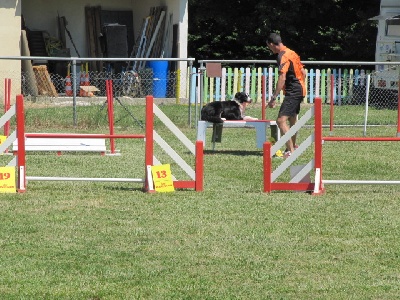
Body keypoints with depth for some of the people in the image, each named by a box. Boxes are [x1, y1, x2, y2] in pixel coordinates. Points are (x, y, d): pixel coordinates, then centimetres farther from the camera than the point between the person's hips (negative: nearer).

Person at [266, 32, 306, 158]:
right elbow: (303, 72, 19)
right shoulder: (291, 53, 13)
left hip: (292, 92, -10)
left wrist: (274, 98, -27)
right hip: (299, 90, 10)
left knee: (281, 120, -18)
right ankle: (293, 147, 45)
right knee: (292, 119, 27)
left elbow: (282, 78, -26)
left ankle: (291, 151, -23)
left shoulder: (283, 56, -17)